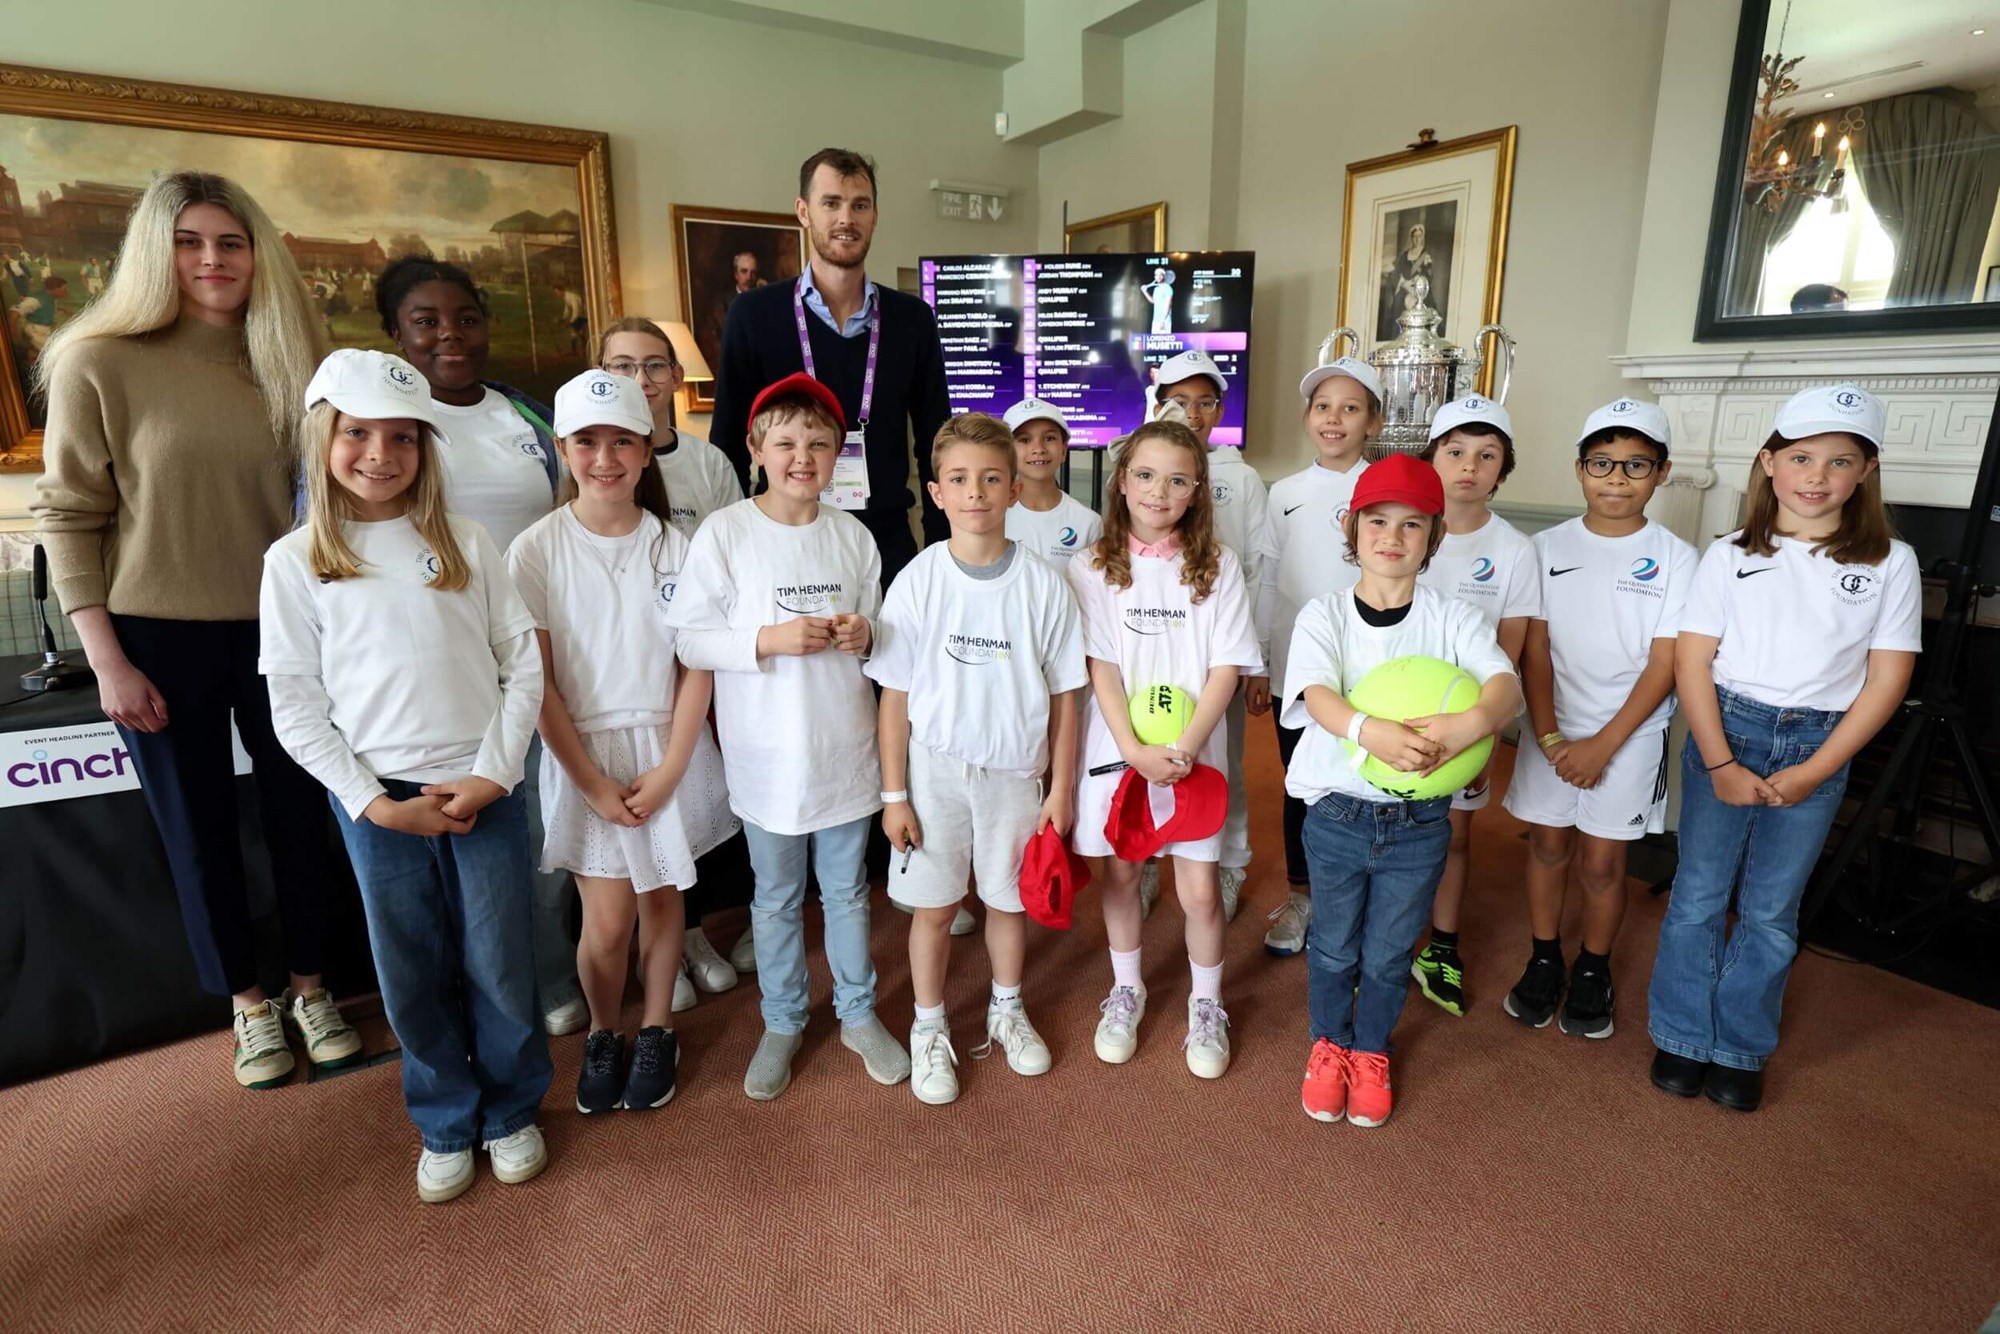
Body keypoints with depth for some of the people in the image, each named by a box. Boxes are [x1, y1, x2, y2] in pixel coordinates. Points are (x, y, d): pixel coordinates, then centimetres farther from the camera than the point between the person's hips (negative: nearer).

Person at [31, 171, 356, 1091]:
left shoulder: (282, 362, 4)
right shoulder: (100, 362, -6)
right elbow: (68, 517, -5)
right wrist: (106, 659, -10)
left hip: (278, 629, 3)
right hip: (161, 638, -2)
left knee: (299, 815, 11)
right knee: (199, 833, 11)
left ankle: (310, 988, 31)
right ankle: (249, 1005, 30)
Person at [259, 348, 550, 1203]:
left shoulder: (466, 544, 2)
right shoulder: (295, 561, 1)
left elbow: (522, 663, 0)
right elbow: (295, 706, 0)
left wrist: (494, 774, -8)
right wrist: (372, 801, -8)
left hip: (482, 790, 0)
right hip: (377, 803, 0)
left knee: (501, 967, 8)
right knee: (412, 977, 12)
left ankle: (511, 1112, 31)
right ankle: (446, 1125, 33)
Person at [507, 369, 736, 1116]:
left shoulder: (675, 547, -3)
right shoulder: (534, 552, -8)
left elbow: (697, 668, -3)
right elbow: (537, 683, -7)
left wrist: (668, 771, -9)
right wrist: (592, 782, -9)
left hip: (669, 752, 2)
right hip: (584, 756, -1)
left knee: (661, 900, 12)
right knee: (606, 922, 1)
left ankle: (656, 1032, 34)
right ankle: (602, 1034, 30)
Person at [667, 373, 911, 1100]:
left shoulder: (853, 535, 1)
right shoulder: (723, 533, -8)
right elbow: (690, 641, -11)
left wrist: (864, 636, -12)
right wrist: (768, 638, -23)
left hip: (845, 749, 2)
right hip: (768, 755, -2)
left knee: (847, 891, 17)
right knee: (776, 899, 15)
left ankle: (858, 1014, 36)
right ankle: (782, 1023, 36)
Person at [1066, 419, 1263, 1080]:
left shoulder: (1218, 566, -1)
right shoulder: (1093, 568, -2)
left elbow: (1227, 666, -5)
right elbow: (1101, 668, -6)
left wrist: (1186, 747, -16)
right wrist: (1135, 749, -17)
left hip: (1193, 753, 0)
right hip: (1117, 748, 1)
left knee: (1199, 890, 3)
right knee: (1119, 873, 14)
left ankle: (1206, 1007, 29)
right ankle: (1126, 992, 37)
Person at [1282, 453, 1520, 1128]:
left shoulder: (1453, 619, -3)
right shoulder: (1324, 615, -6)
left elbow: (1508, 686, -19)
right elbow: (1317, 696, -23)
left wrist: (1470, 723, -42)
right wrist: (1370, 731, -44)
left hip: (1419, 822, 1)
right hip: (1337, 813, -1)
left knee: (1389, 953, 16)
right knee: (1334, 947, 17)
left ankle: (1370, 1051, 43)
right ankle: (1329, 1043, 44)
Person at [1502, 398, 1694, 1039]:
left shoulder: (1674, 558, -5)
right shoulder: (1548, 547, -1)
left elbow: (1665, 663, -7)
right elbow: (1535, 646, -3)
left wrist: (1603, 744, -12)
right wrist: (1548, 736, -10)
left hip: (1629, 732, -1)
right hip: (1552, 728, 2)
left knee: (1601, 861, 5)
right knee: (1547, 844, 10)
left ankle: (1594, 972, 27)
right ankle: (1543, 963, 28)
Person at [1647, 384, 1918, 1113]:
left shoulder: (1890, 563, 1)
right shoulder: (1729, 556, -2)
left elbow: (1886, 680, -1)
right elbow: (1691, 662, -4)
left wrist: (1813, 772, -9)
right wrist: (1721, 764, -11)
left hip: (1817, 748, 1)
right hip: (1724, 732, 0)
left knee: (1771, 912, 10)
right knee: (1699, 895, 6)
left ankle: (1740, 1050, 26)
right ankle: (1682, 1038, 21)